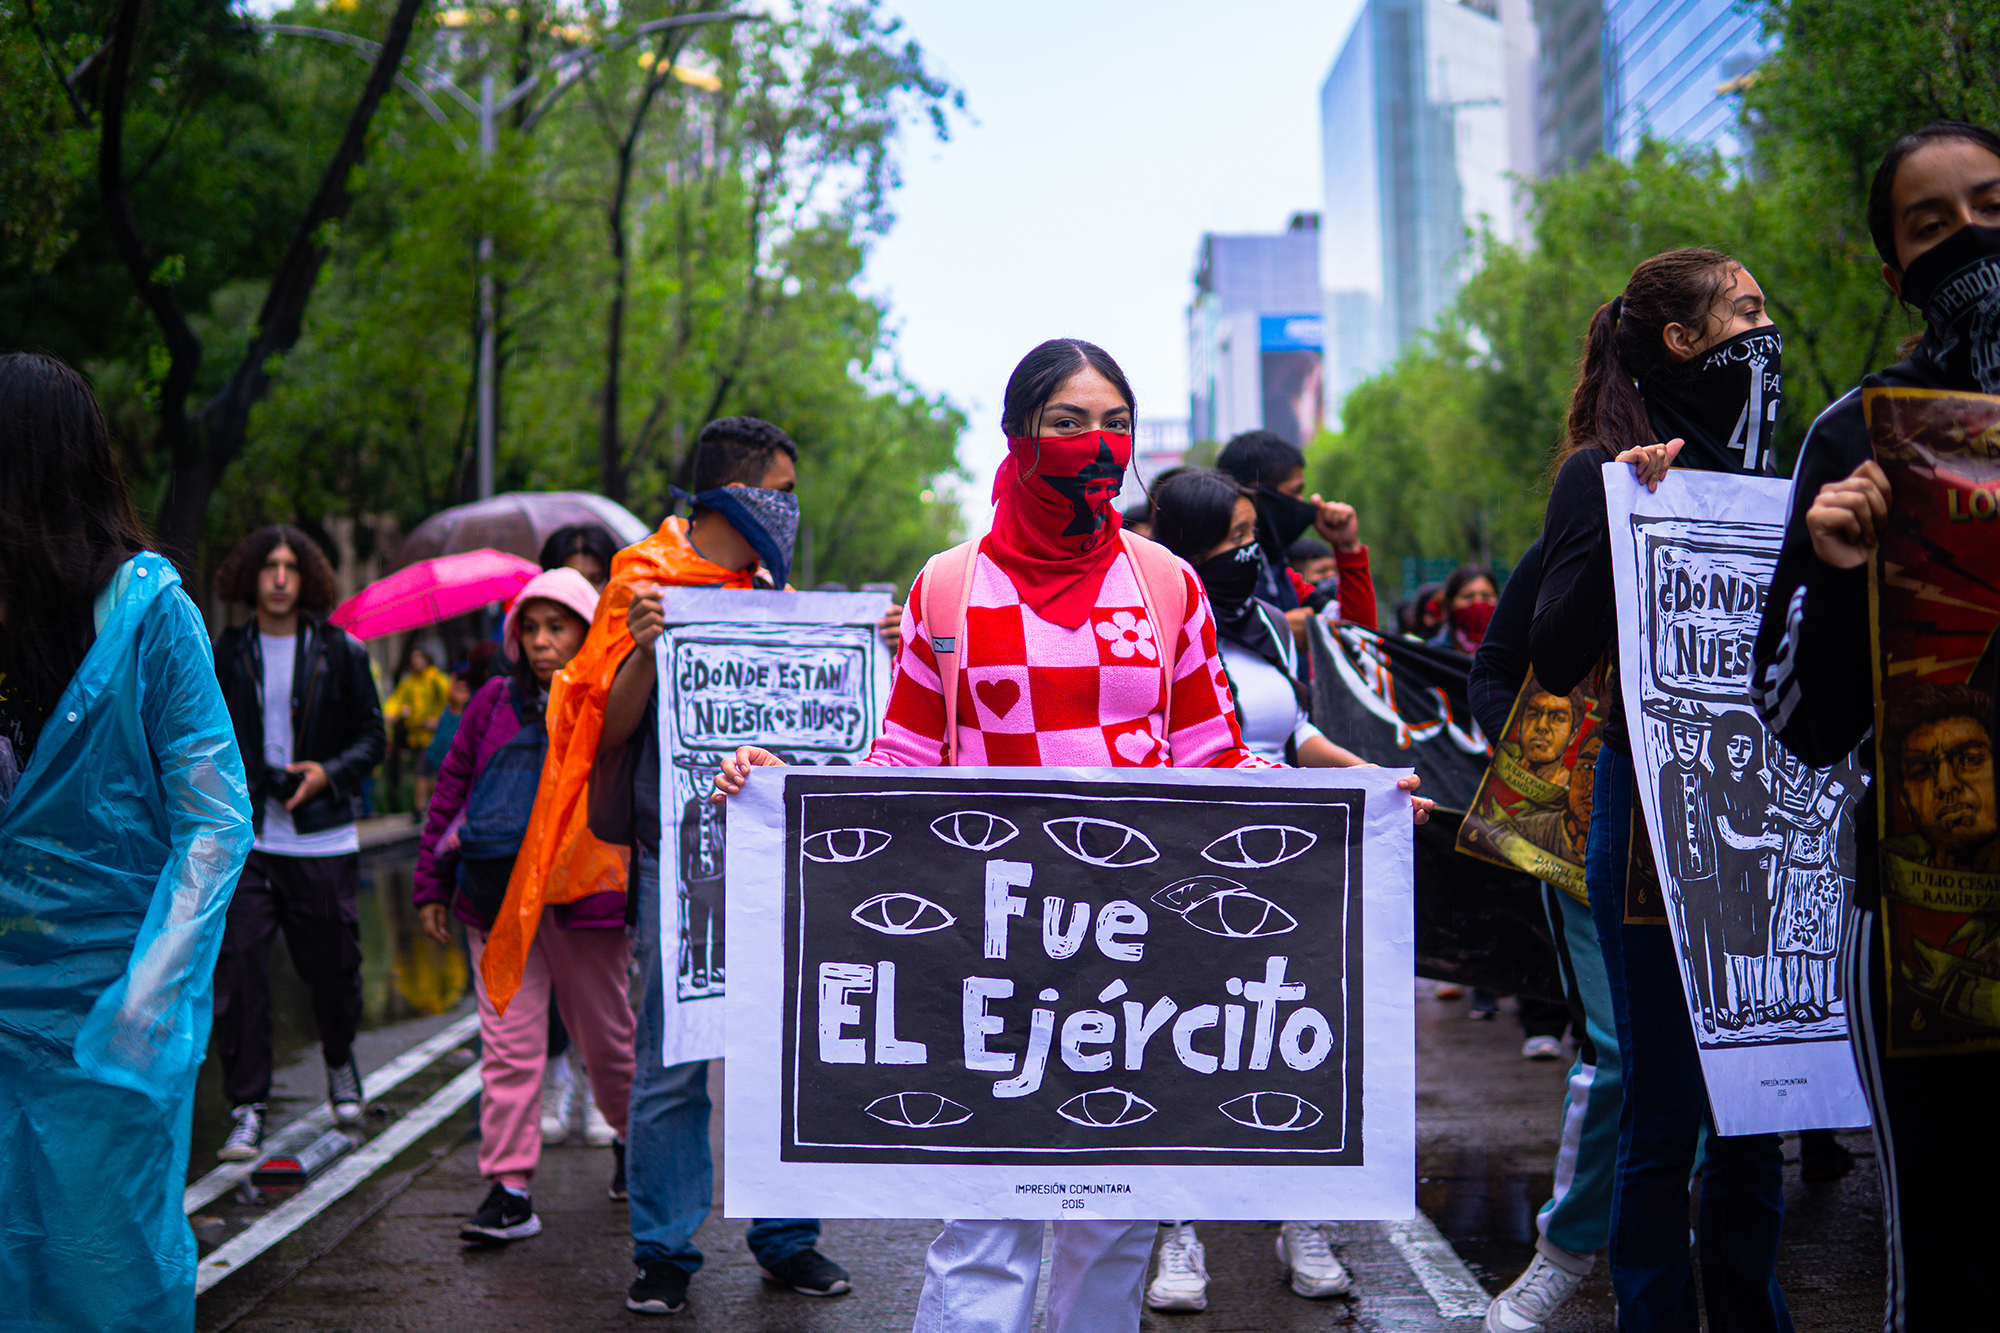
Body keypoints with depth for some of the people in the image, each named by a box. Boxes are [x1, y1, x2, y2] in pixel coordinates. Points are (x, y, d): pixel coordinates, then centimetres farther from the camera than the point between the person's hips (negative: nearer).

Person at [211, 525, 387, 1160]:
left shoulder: (341, 653, 3)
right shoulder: (225, 654, 7)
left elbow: (372, 736, 6)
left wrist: (329, 774, -11)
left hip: (322, 841, 0)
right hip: (245, 840, 1)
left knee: (332, 968, 7)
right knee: (237, 969, -9)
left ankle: (339, 1059, 38)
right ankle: (247, 1108, -1)